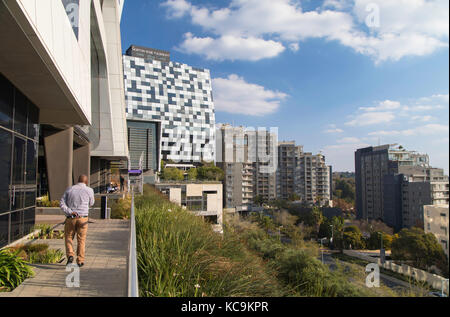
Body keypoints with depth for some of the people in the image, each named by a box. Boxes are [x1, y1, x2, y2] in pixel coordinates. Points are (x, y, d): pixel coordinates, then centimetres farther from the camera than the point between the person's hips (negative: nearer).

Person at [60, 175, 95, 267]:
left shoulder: (69, 189, 7)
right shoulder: (89, 190, 0)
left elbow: (62, 203, -1)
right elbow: (91, 204, 15)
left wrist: (69, 212, -11)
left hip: (70, 218, 1)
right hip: (83, 218, -1)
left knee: (68, 238, 17)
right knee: (81, 240, 9)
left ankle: (70, 255, -2)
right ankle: (80, 261, 12)